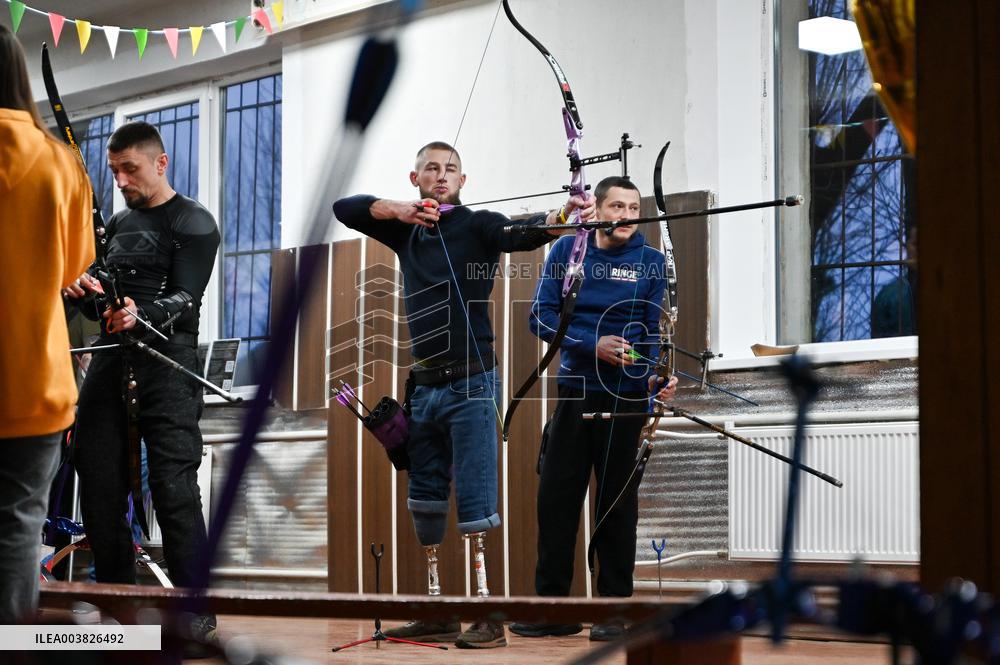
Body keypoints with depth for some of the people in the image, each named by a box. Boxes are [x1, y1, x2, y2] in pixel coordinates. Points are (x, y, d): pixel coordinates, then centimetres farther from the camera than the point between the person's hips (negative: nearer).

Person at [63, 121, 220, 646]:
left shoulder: (193, 223, 0)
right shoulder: (118, 224, 20)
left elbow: (184, 298, -12)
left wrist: (141, 314, -31)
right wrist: (86, 294, -2)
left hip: (166, 361, -7)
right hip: (111, 360, 7)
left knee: (173, 484, -13)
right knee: (97, 480, 4)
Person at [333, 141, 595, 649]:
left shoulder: (477, 226, -3)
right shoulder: (407, 231, 15)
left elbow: (520, 233, -21)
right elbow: (344, 208, 10)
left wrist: (561, 216, -42)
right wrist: (398, 209, -6)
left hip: (470, 383, -6)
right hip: (424, 386, 6)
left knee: (475, 501, -9)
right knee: (425, 501, 9)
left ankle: (488, 617, -6)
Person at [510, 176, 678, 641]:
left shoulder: (651, 262, 0)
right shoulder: (567, 251, 3)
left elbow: (655, 330, -5)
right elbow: (542, 316, -4)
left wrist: (658, 378, -24)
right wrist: (593, 344, -17)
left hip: (625, 395, -2)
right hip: (575, 390, 2)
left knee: (617, 500, 4)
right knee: (556, 497, 2)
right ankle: (552, 605, 10)